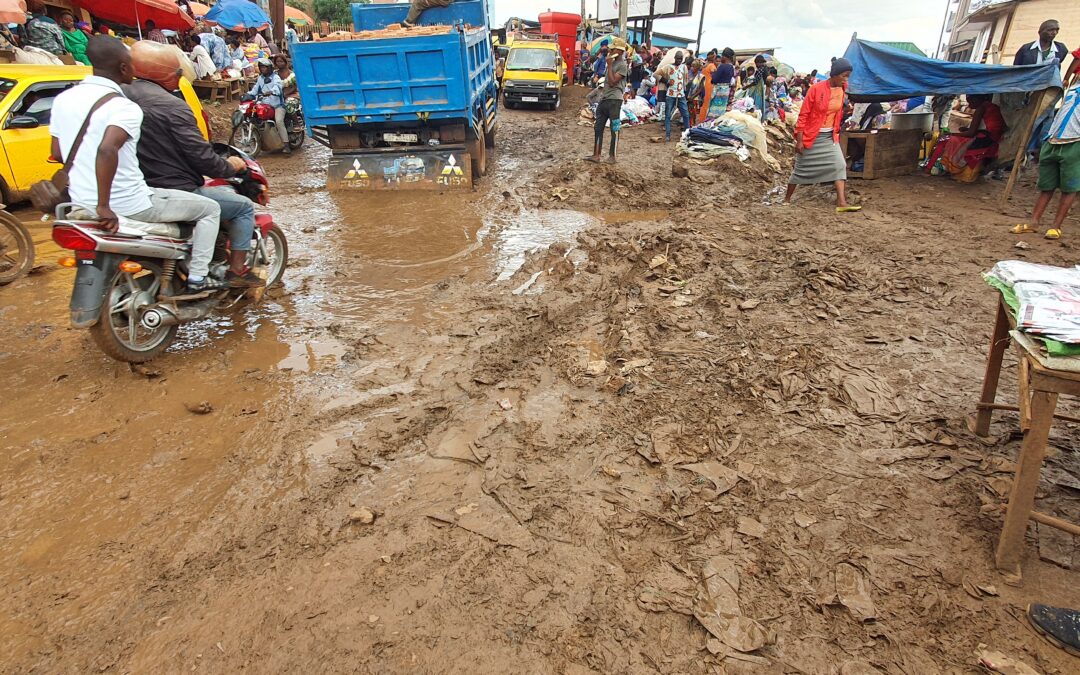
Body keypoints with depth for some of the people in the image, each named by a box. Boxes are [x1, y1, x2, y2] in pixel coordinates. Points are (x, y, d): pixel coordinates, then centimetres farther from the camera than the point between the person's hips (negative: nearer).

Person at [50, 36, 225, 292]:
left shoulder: (63, 98, 5)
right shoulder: (124, 107, -19)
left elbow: (57, 153, 13)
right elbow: (107, 150, -36)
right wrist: (104, 207, -31)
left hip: (81, 201, 9)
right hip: (128, 205, -8)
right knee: (209, 209, 7)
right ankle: (198, 276, 9)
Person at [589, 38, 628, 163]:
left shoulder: (622, 65, -9)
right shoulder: (612, 62, 16)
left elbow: (612, 82, -17)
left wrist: (609, 65, -14)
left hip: (614, 100, -9)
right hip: (604, 99, 9)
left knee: (614, 129, -1)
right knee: (598, 128, 6)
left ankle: (612, 156, 4)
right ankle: (596, 155, 9)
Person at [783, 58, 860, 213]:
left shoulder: (841, 89, 1)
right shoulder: (816, 89, -16)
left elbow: (838, 114, 15)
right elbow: (803, 115, -14)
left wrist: (836, 133, 17)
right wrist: (799, 141, -15)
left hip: (830, 137, 5)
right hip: (811, 136, -5)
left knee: (839, 165, -7)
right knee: (801, 168, 5)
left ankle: (841, 202, -11)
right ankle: (787, 199, 22)